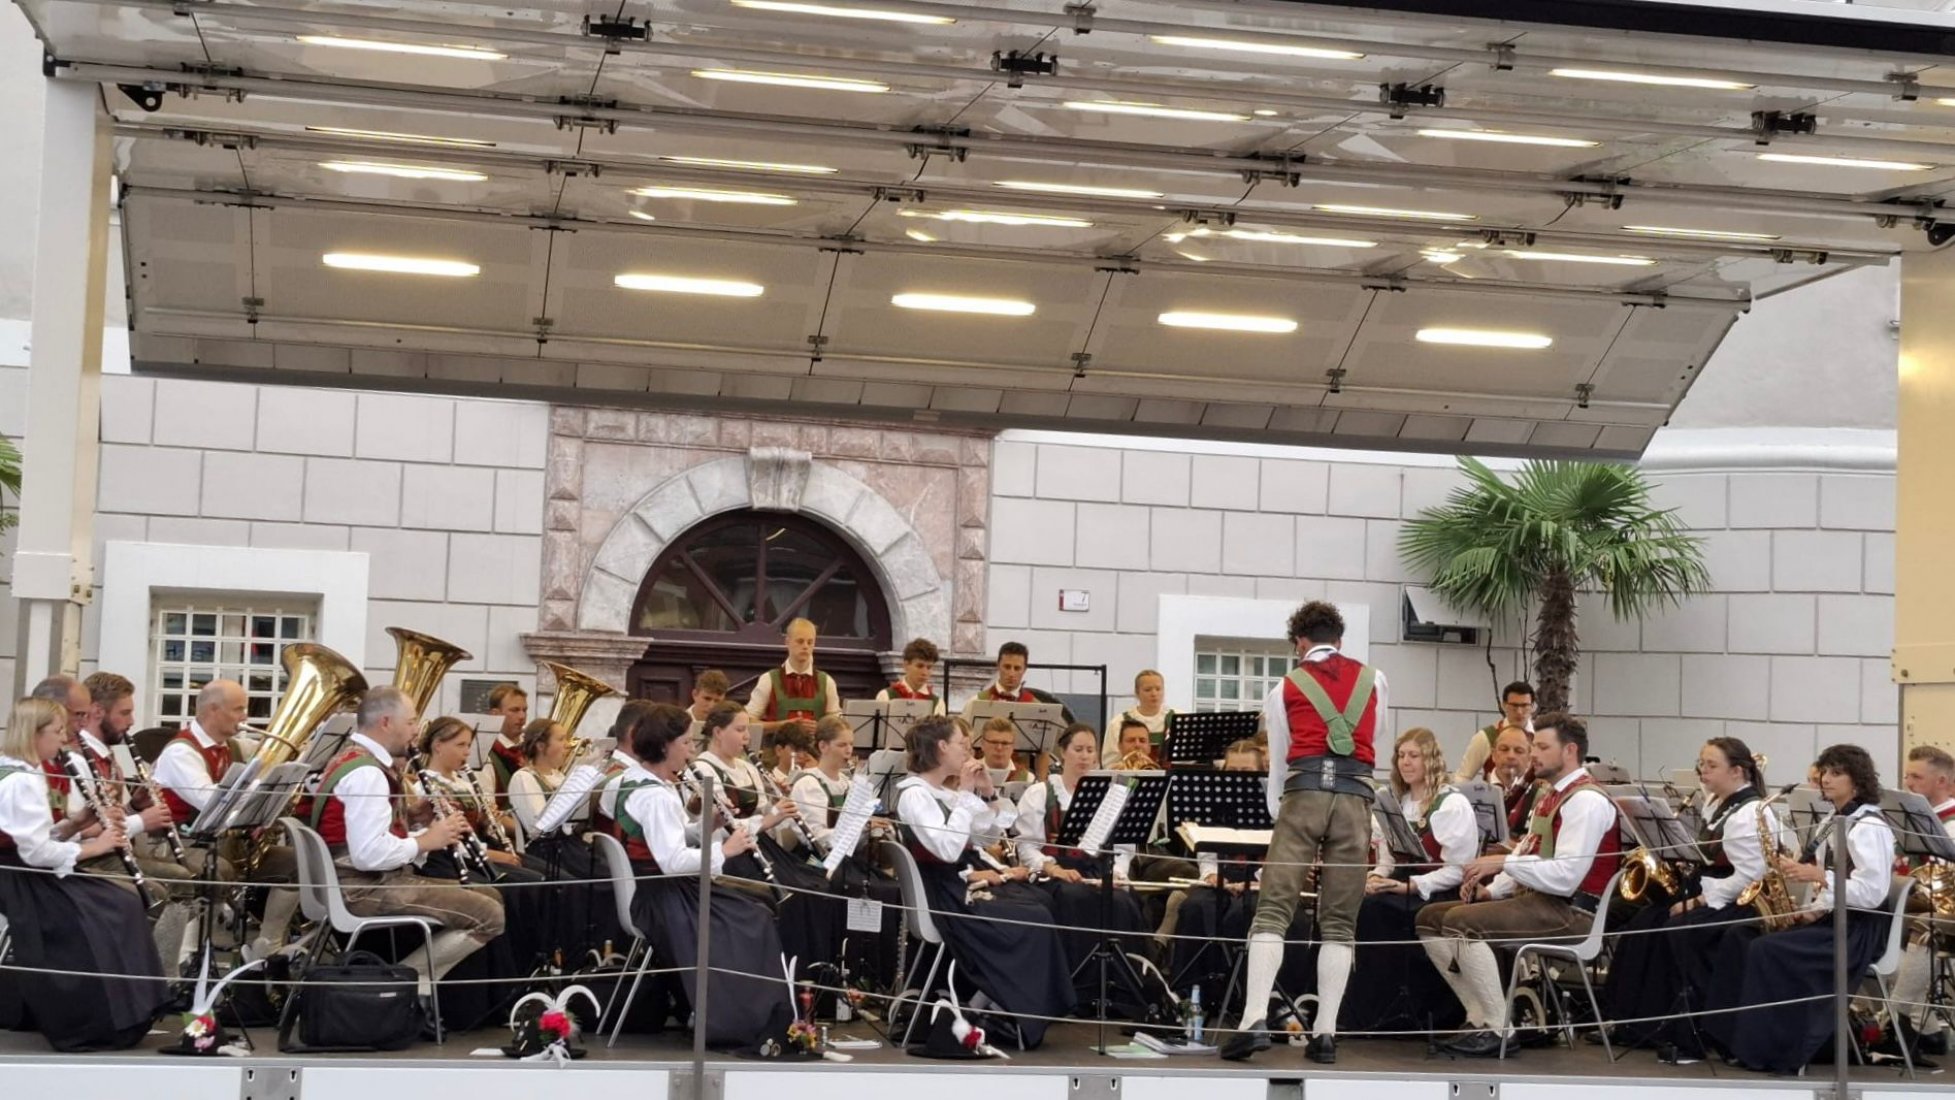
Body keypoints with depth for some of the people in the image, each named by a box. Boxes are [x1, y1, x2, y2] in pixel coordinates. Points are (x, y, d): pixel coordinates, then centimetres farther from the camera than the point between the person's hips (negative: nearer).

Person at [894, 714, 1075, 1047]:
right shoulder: (914, 794, -13)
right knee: (1032, 920, -21)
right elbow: (948, 849, -26)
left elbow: (992, 832, 20)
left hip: (969, 879, 9)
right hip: (944, 893, -9)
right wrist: (965, 794, -20)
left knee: (1043, 905, -11)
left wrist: (988, 792, 5)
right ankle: (1021, 1017, -11)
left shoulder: (950, 789, 13)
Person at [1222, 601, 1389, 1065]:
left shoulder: (1285, 689, 14)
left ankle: (1255, 1019, -22)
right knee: (1339, 921, 5)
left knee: (1273, 910, -6)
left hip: (1303, 792, -1)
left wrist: (1276, 812, 30)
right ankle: (1326, 1032, -3)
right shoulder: (1372, 679, 17)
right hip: (1356, 794, 2)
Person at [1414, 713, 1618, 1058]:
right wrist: (1491, 888, 4)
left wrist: (1503, 863, -18)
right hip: (1533, 899, 10)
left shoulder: (1586, 801, -13)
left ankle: (1498, 1029, -21)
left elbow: (1565, 877, -22)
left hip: (1570, 912, -10)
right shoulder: (1549, 796, 20)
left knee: (1461, 922, -28)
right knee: (1430, 918, 4)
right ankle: (1480, 1017, 1)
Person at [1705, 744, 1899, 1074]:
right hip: (1829, 918, 10)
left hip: (1858, 929, -10)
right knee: (1739, 937, -2)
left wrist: (1817, 876, -26)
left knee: (1767, 949, -26)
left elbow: (1873, 892, -22)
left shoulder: (1870, 827, -13)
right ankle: (1733, 1038, -1)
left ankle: (1770, 1051, -18)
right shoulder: (1832, 823, 17)